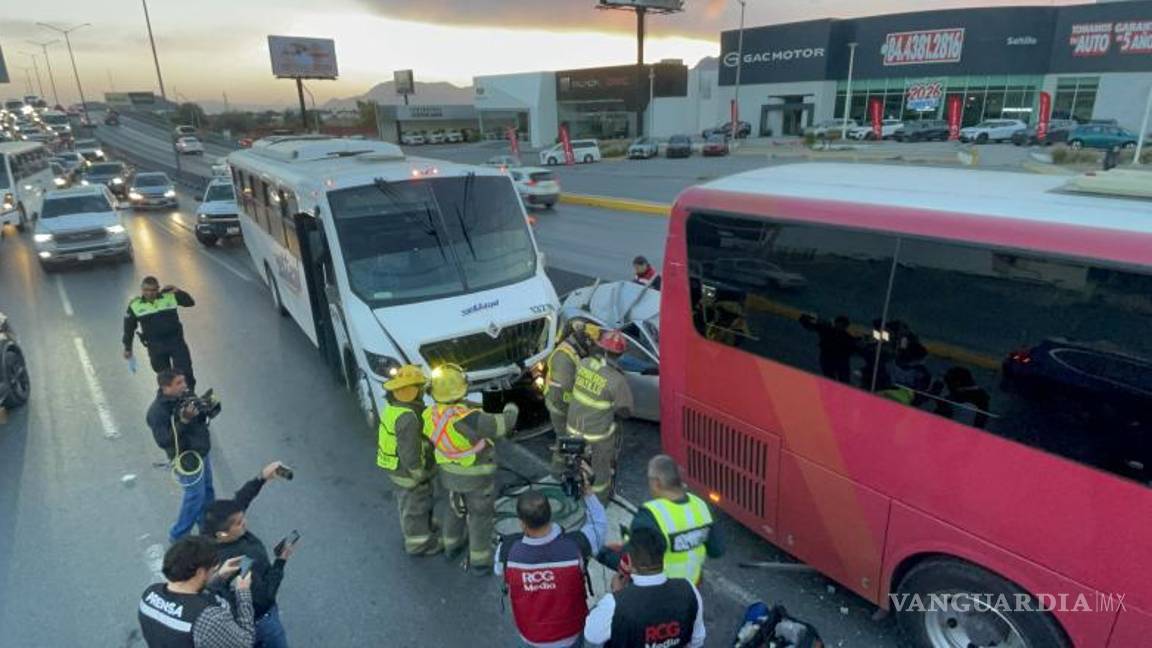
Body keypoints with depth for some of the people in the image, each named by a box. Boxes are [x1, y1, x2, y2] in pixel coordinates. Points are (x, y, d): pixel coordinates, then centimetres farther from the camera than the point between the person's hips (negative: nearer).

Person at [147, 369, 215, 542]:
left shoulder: (185, 395, -5)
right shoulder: (157, 411, -25)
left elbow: (200, 420, 7)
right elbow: (163, 441, -28)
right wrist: (184, 421, -37)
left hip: (202, 452, 7)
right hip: (186, 458, -7)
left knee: (208, 491, 22)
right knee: (195, 496, 4)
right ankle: (177, 535, 25)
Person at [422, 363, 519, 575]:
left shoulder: (430, 415, -17)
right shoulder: (470, 419, -36)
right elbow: (502, 425, -22)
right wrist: (511, 411, -2)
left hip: (449, 472, 6)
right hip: (476, 476, -6)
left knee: (455, 507, 29)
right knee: (480, 516, 14)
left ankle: (452, 546, 49)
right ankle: (479, 562, 27)